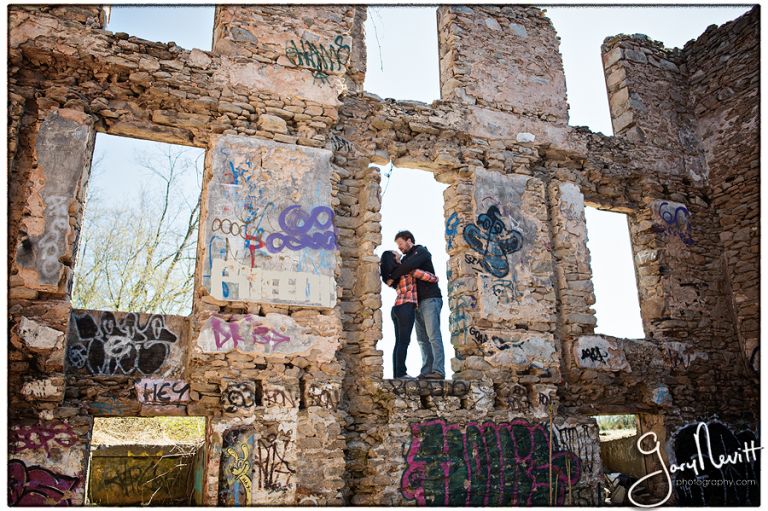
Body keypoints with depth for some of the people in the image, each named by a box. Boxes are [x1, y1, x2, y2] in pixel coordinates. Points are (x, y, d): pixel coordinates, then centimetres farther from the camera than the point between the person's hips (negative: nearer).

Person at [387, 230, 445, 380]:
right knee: (422, 339, 2)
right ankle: (426, 371, 1)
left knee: (433, 336, -13)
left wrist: (392, 276, -10)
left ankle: (438, 370, -17)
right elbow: (401, 275, 16)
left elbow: (409, 266, -18)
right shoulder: (406, 258, 23)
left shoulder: (421, 251, 0)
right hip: (418, 302, 8)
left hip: (430, 299, -8)